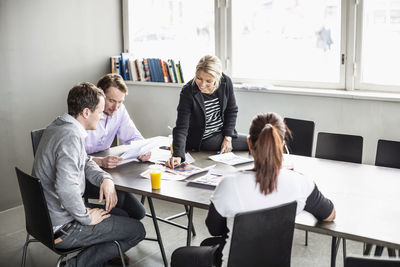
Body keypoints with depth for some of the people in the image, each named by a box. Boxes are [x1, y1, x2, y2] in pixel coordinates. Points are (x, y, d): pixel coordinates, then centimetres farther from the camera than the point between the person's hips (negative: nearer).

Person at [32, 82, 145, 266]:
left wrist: (105, 179, -3)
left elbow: (85, 162, 16)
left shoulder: (57, 127, 6)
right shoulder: (71, 136, -26)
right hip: (60, 228, -10)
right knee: (137, 230, -1)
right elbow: (66, 188, -36)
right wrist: (87, 218, -20)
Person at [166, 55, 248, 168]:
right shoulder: (188, 92, -25)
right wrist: (178, 155, -40)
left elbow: (232, 110, 3)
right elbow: (181, 127, -27)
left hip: (222, 134, 5)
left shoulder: (226, 82, -13)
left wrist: (228, 137, -5)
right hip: (203, 140, -5)